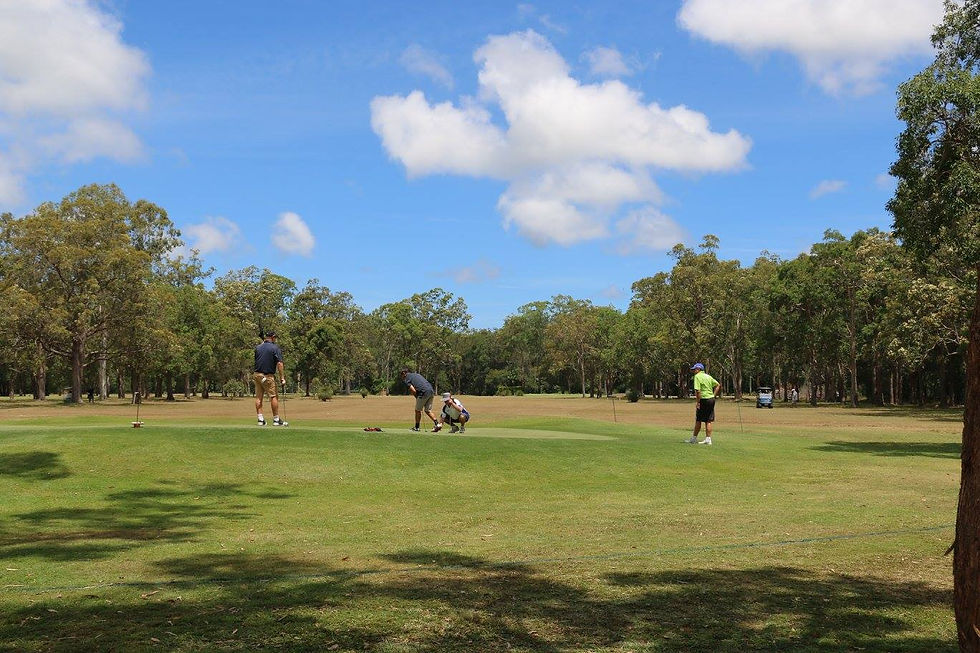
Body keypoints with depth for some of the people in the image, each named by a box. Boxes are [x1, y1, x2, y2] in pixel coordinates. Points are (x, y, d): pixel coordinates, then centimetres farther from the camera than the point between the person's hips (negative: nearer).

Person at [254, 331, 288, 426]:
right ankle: (276, 420, 0)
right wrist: (282, 378, -10)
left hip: (257, 374, 6)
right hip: (268, 375, -5)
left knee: (258, 397, 6)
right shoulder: (275, 348, -8)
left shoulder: (258, 348, 8)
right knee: (274, 397, -1)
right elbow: (279, 364, -13)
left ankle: (260, 419, 4)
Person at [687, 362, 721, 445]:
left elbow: (698, 390, -20)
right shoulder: (708, 376, 13)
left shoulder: (697, 376, -11)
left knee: (698, 420, 3)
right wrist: (713, 395, 15)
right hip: (711, 399, 7)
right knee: (708, 421, 8)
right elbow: (718, 385, 18)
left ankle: (694, 438, 11)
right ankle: (708, 439, 7)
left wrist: (698, 402, -15)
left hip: (704, 399, -7)